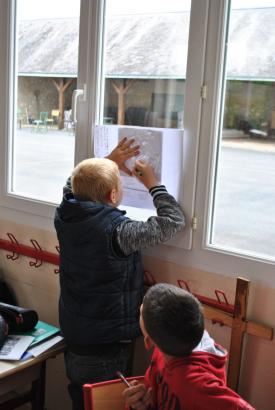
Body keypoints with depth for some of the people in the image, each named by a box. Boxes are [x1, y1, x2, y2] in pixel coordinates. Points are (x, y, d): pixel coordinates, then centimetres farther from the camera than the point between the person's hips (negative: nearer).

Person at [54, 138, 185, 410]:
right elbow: (173, 222, -21)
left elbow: (74, 184, 14)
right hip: (107, 345, -6)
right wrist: (153, 184, -9)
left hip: (72, 333, 7)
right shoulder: (118, 230, -28)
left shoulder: (64, 215, -8)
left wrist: (108, 161, 11)